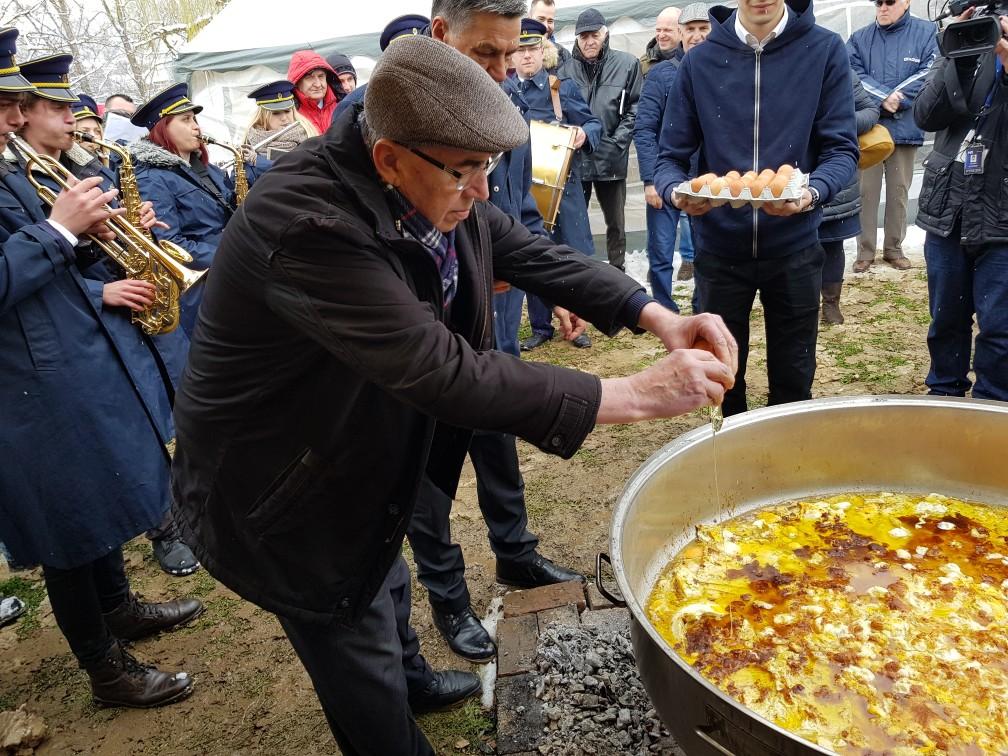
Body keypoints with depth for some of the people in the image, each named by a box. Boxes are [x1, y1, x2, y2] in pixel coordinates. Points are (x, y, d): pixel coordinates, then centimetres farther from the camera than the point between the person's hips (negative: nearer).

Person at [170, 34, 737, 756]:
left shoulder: (432, 185, -11)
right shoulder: (308, 223, -37)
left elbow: (526, 249, -4)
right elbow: (444, 373, -40)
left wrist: (656, 315, -16)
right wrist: (632, 394, -35)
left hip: (361, 452, 8)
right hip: (281, 495, -8)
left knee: (385, 587, 33)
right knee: (367, 682, 10)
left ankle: (414, 680, 60)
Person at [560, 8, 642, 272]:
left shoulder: (627, 63, -1)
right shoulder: (567, 69, 2)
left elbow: (635, 109, -1)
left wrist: (618, 141, -9)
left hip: (611, 158, 0)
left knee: (615, 221, 10)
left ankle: (617, 270, 23)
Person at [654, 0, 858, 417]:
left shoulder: (825, 50, -3)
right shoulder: (699, 61, -1)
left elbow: (842, 148, -5)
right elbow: (671, 156, 0)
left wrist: (812, 193, -26)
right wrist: (676, 192, -23)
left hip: (793, 246, 0)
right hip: (719, 247, 1)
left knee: (793, 382, 11)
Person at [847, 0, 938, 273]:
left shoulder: (926, 32, 2)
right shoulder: (860, 38, 6)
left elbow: (930, 74, -6)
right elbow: (854, 76, -5)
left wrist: (897, 99, -15)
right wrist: (885, 98, -16)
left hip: (905, 127, 0)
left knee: (899, 190, 7)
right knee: (865, 190, 1)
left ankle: (894, 248, 18)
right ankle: (865, 250, 9)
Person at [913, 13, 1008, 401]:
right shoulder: (965, 46, 7)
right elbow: (926, 116, -4)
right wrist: (958, 59, -16)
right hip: (948, 211, 3)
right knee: (946, 318, 14)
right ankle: (944, 396, 31)